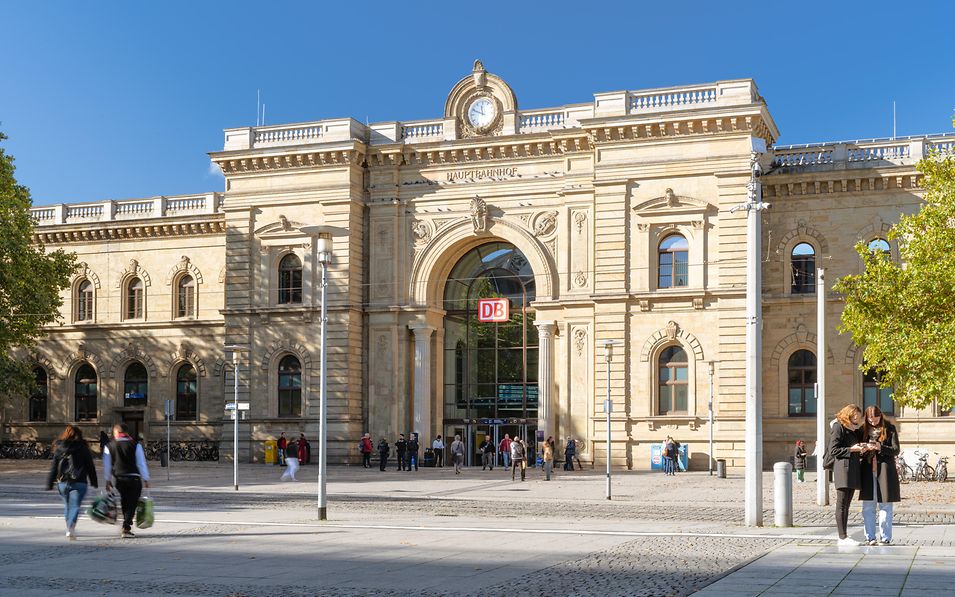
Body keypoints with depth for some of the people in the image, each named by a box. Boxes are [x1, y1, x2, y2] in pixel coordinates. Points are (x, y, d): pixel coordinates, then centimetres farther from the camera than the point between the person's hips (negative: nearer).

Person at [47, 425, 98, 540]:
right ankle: (71, 527, -28)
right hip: (79, 482, -3)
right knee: (75, 506, -6)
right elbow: (90, 466, 3)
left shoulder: (59, 448, 5)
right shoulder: (83, 448, -1)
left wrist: (49, 484, 10)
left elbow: (53, 468, 6)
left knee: (67, 505, 19)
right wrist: (93, 482, 13)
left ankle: (69, 529, 23)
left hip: (62, 482, 3)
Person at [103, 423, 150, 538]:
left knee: (124, 503, 19)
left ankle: (126, 526, 25)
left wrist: (108, 480, 13)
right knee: (132, 503, 1)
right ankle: (126, 528, -6)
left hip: (118, 479, 3)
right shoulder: (135, 445, -1)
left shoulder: (110, 446, 4)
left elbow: (107, 465, 5)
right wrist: (146, 479, 4)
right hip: (134, 478, -3)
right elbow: (141, 463, -1)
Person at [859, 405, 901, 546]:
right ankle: (870, 537, 11)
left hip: (885, 471, -3)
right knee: (867, 507, 3)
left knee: (885, 506, 0)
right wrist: (864, 449, -8)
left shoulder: (889, 429, 1)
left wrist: (880, 448, -18)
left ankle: (885, 538, 6)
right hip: (868, 471, 3)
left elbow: (896, 450, -3)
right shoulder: (863, 429, 10)